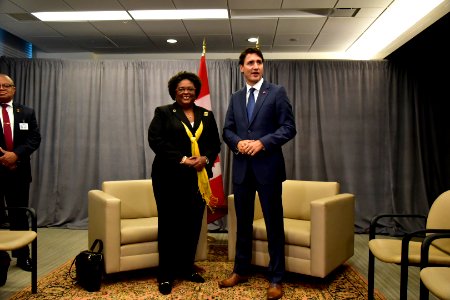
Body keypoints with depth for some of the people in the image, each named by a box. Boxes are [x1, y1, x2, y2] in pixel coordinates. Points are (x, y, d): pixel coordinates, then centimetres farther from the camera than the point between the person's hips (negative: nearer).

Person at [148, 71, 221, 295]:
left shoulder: (207, 115, 15)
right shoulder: (163, 113, 5)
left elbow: (215, 143, 12)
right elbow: (155, 140, -8)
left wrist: (206, 158, -9)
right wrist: (181, 159, -16)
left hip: (198, 178, 4)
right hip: (170, 176, -3)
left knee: (193, 224, 7)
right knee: (169, 224, 1)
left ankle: (187, 268, 22)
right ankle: (166, 275, 10)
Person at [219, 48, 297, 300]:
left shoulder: (277, 92, -1)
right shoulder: (236, 98, 14)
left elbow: (289, 128, -7)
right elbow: (227, 130, 11)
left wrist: (262, 142, -18)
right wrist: (238, 142, -10)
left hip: (268, 166, -4)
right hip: (242, 167, 5)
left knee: (274, 223, 3)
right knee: (243, 222, 14)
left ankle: (276, 278, 16)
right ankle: (241, 270, 30)